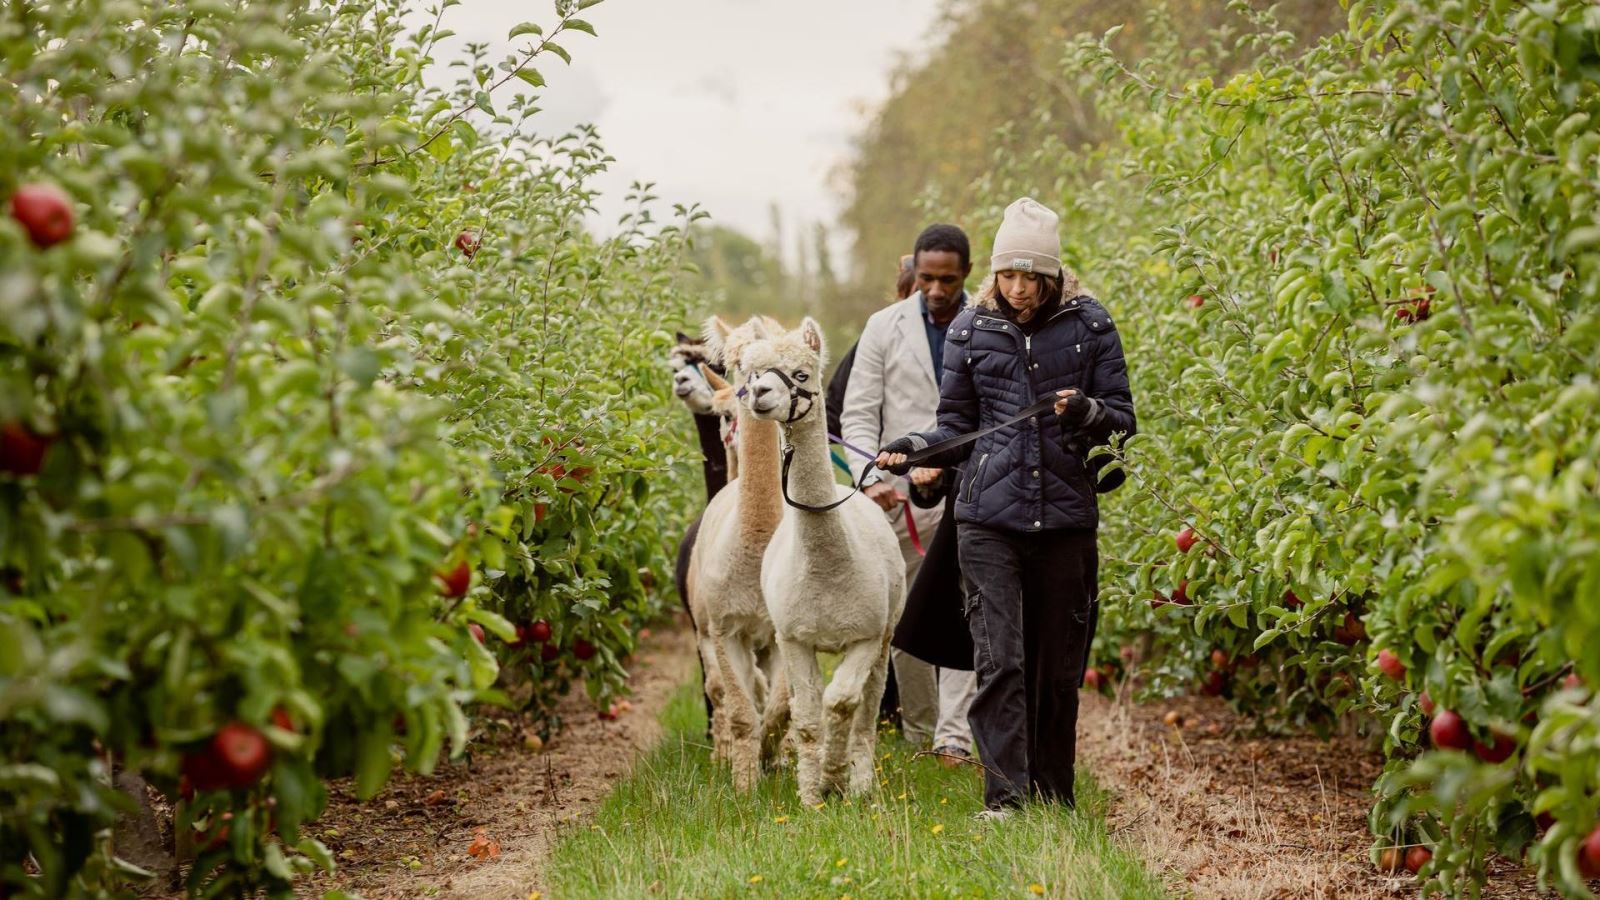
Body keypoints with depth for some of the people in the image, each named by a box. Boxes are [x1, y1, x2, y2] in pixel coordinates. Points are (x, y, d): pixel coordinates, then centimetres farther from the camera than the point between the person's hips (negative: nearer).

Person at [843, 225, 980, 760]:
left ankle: (955, 736, -13)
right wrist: (870, 474, -13)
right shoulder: (885, 328, 4)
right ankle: (919, 731, 21)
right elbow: (859, 413, 3)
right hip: (900, 495, 2)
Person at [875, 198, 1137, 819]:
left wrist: (1086, 412, -16)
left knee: (1060, 666, 7)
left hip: (1066, 517, 0)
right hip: (989, 517, 0)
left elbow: (1122, 419, 5)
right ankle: (1005, 796, -8)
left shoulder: (1089, 325, 3)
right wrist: (913, 449, -8)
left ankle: (1054, 796, 19)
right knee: (1000, 660, -10)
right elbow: (957, 427, 11)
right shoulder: (971, 330, 6)